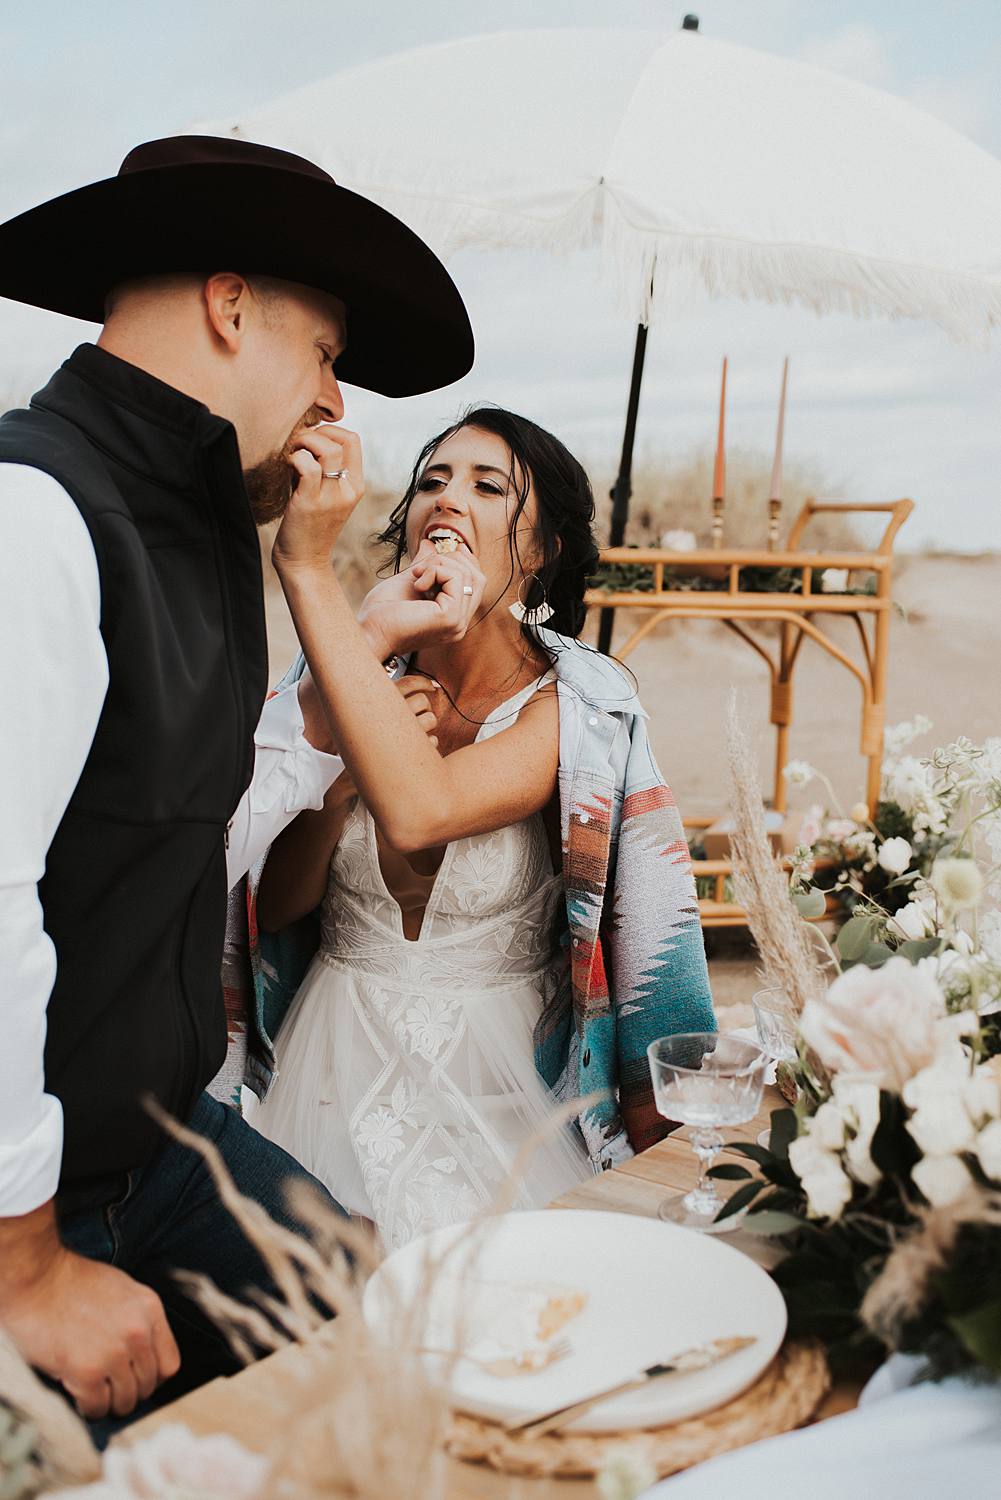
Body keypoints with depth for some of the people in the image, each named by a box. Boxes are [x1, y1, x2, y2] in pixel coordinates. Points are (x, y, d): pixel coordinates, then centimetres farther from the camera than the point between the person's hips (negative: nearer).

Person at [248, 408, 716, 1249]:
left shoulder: (575, 704, -13)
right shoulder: (365, 683, -2)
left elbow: (417, 813, -33)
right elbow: (278, 903, 1)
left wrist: (308, 568, -32)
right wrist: (346, 764, -16)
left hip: (496, 1072, -2)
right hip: (340, 1054, 3)